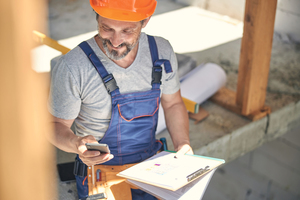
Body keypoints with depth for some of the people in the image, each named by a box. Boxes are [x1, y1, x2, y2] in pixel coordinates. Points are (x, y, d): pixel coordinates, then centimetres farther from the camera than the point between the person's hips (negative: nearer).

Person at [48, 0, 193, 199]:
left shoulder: (162, 52, -5)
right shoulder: (71, 68, -19)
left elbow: (173, 104, 10)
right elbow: (56, 125, -8)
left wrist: (183, 144, -7)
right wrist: (77, 144, -30)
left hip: (152, 166, 4)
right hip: (99, 173, -3)